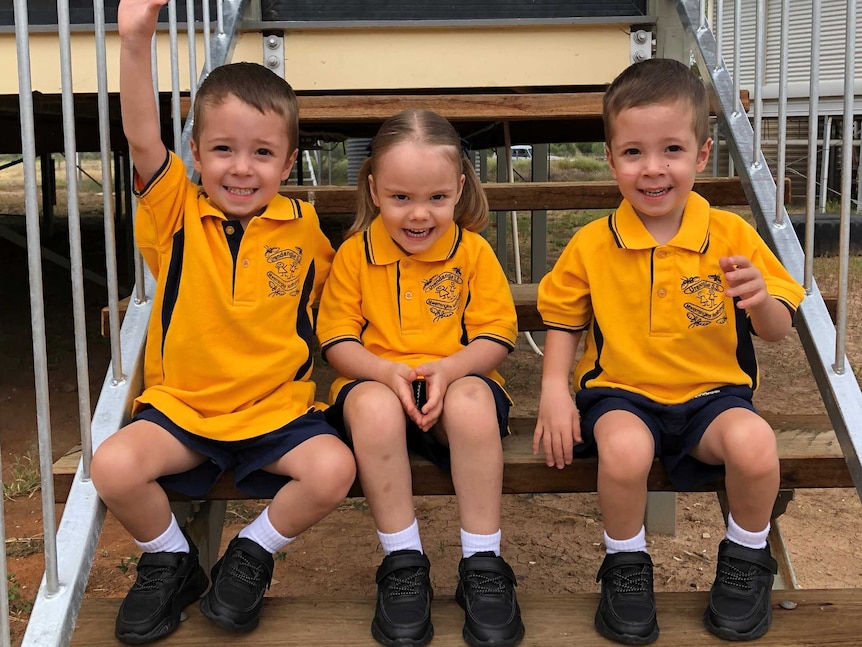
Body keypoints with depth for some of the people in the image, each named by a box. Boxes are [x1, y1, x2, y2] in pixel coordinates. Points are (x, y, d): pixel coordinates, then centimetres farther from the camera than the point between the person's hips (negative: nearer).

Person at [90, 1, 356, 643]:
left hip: (278, 408, 0)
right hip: (181, 404, 0)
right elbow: (142, 137, -20)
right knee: (114, 466, -26)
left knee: (333, 469, -27)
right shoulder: (178, 213, -3)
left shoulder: (304, 228, 1)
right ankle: (170, 561, 7)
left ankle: (252, 555, 5)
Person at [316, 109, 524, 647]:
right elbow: (338, 341, 1)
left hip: (457, 379, 0)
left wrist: (447, 368, -21)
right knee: (372, 407, -36)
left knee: (473, 401, -36)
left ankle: (483, 564, -22)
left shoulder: (473, 250, 2)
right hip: (376, 381, 0)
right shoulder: (355, 253, 2)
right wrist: (389, 372, -20)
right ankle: (403, 562, -21)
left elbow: (495, 338, 0)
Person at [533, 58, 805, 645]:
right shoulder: (592, 246, -2)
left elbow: (778, 332, 2)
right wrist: (555, 388, -7)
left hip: (713, 392, 1)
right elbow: (565, 323, 10)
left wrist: (761, 299, -22)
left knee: (754, 444, -31)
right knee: (625, 448, -35)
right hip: (621, 393, 0)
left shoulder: (733, 237, -3)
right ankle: (626, 567, -2)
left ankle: (747, 561, 3)